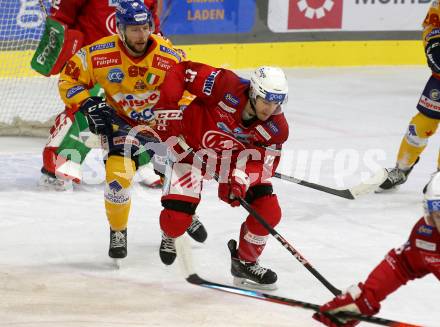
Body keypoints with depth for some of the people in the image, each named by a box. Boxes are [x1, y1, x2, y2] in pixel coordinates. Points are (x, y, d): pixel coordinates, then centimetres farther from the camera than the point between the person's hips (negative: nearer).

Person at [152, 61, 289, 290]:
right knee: (176, 218, -15)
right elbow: (180, 72, -28)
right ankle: (170, 236, 25)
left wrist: (241, 178, -40)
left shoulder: (277, 129, -19)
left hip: (236, 157, 4)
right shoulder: (227, 87, -33)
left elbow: (259, 160, -20)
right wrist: (166, 111, -29)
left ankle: (245, 262, 15)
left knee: (269, 213, -11)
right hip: (191, 148, -4)